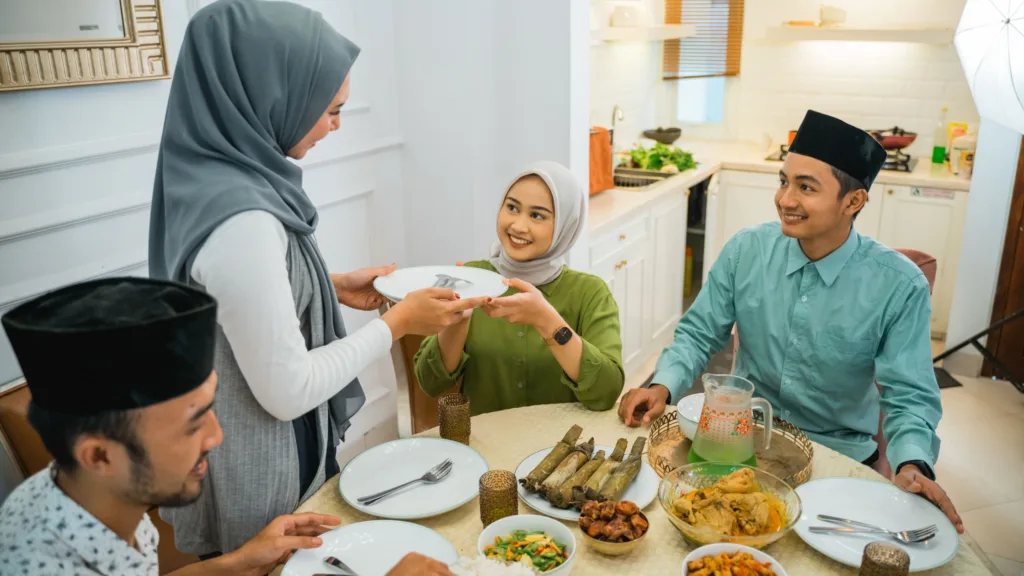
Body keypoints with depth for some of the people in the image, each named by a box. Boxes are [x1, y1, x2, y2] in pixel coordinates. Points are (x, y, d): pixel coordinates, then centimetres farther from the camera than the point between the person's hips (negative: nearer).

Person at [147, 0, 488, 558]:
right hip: (257, 473, -8)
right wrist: (398, 322, -16)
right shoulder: (240, 221, -31)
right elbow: (287, 392, -26)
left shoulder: (208, 176, -4)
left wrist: (334, 288, 4)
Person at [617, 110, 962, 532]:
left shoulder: (900, 286, -14)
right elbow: (698, 333, -1)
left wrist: (913, 465, -31)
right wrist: (663, 387, -19)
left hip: (836, 454, -1)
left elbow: (909, 396, -11)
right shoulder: (745, 250, -8)